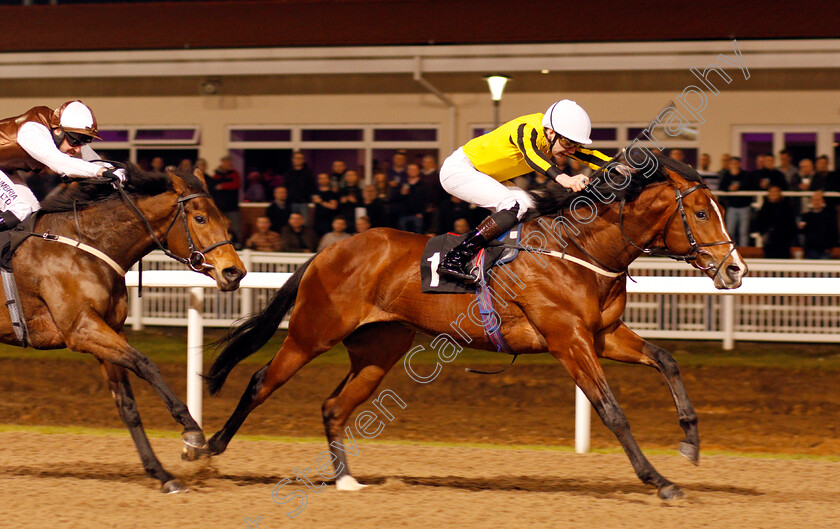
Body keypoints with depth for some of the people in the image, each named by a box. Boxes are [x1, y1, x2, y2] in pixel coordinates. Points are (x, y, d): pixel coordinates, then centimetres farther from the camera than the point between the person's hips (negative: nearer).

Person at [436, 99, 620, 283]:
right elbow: (532, 156, -48)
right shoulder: (526, 130, -29)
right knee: (515, 207, -24)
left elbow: (588, 156, 0)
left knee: (529, 205, 1)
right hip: (457, 170, -10)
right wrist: (563, 179, -64)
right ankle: (453, 260, -29)